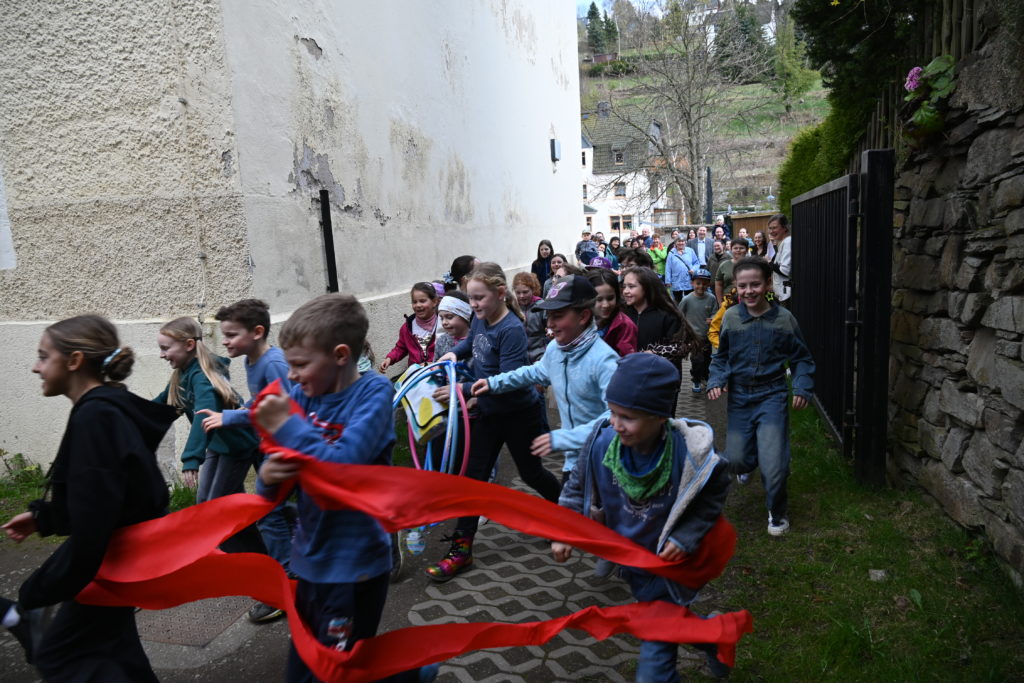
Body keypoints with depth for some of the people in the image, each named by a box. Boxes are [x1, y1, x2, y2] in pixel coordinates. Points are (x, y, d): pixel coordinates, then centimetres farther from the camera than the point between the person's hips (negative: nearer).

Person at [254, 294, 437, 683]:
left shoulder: (373, 392, -16)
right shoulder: (303, 396, -2)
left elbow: (343, 466, -28)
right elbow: (274, 488, 3)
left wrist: (286, 426, -23)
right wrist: (268, 477, -18)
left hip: (353, 566, -6)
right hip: (310, 561, 7)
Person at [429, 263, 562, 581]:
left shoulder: (512, 330, -26)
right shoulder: (480, 320, -3)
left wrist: (462, 390, -33)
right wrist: (455, 352, 0)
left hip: (519, 414, -7)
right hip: (490, 412, 7)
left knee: (530, 472, 14)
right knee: (473, 474, 3)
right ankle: (461, 548, 12)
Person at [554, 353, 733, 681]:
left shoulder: (692, 459, -30)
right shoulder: (602, 441, -24)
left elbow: (713, 497, -8)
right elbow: (578, 486, -5)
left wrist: (686, 538, -18)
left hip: (669, 565, -4)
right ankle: (712, 637, 59)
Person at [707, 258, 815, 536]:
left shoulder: (783, 318, -6)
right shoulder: (730, 317, -3)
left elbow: (801, 359, 3)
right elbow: (721, 357, 9)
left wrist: (802, 388, -10)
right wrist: (716, 381, -7)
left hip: (772, 396, -2)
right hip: (739, 398, 2)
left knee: (773, 466, -9)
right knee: (735, 461, 5)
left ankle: (777, 513, 21)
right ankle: (751, 458, 45)